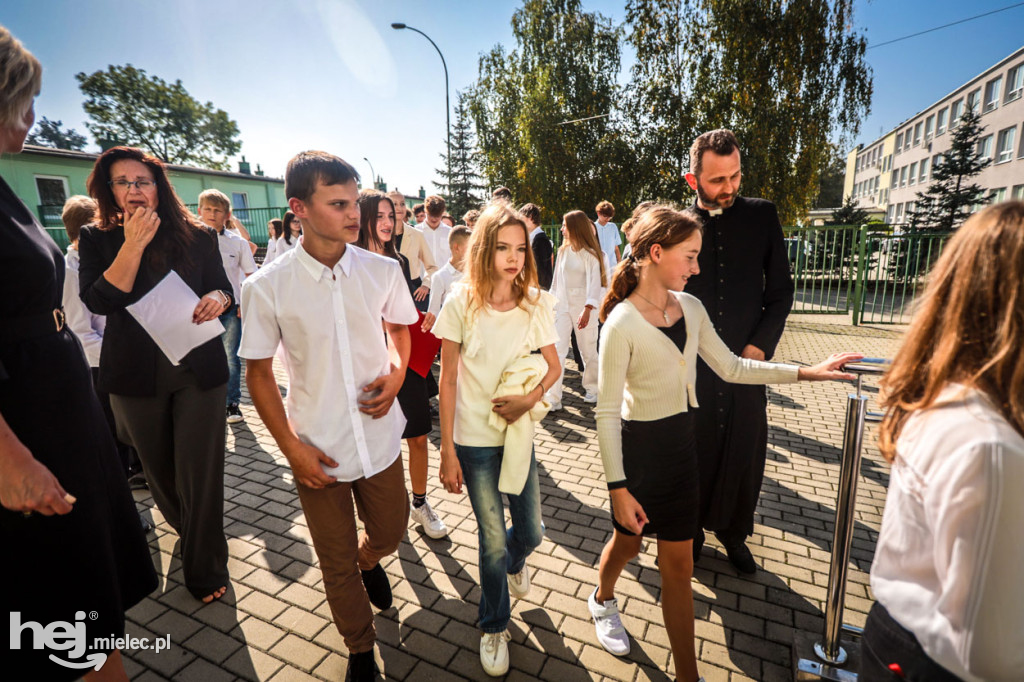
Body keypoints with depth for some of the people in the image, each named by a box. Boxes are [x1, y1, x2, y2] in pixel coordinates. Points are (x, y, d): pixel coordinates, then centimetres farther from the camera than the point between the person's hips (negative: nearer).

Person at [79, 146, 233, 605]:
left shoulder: (198, 237, 0)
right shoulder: (98, 240, 1)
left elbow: (223, 288, 8)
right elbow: (98, 301, -12)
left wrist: (218, 298, -15)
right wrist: (134, 244, -18)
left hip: (199, 371, -1)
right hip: (136, 376, 2)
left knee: (200, 472, 2)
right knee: (158, 469, 19)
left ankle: (205, 570, 19)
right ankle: (185, 528, 49)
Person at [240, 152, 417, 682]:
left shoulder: (383, 271, -8)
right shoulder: (266, 287, -13)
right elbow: (258, 371, -4)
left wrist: (397, 374, -10)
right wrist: (291, 447, -9)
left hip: (379, 438, 2)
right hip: (318, 450, -1)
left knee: (389, 533, 22)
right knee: (337, 563, 16)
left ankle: (368, 561, 61)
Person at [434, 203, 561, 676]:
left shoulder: (537, 303, -5)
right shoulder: (460, 303, -12)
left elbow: (552, 365, 5)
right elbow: (448, 380, -8)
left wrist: (530, 397, -17)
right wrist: (447, 452, -7)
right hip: (475, 439, -2)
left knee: (530, 532, 13)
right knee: (493, 541, 6)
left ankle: (515, 560, 53)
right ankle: (494, 627, 37)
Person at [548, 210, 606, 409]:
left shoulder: (590, 254, -7)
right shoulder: (563, 250, 9)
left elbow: (594, 282, -16)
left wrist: (588, 309, -27)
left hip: (583, 307, -4)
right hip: (562, 305, 4)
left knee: (588, 351, 8)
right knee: (556, 351, -5)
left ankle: (591, 389, 31)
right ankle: (553, 398, -5)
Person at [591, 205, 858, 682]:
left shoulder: (690, 308, -1)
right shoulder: (621, 325, -22)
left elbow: (730, 367, 8)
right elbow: (607, 412, -18)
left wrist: (805, 372, 1)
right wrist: (618, 488, -17)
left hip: (681, 444, 5)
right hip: (637, 448, -5)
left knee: (678, 563, 14)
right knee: (628, 543, 21)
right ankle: (603, 600, 56)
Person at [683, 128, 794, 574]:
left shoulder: (762, 215, 3)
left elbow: (780, 290, 6)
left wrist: (760, 344, -5)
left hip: (746, 360, 2)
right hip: (692, 367, -1)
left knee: (745, 455, 11)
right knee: (694, 453, 11)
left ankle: (733, 533, 35)